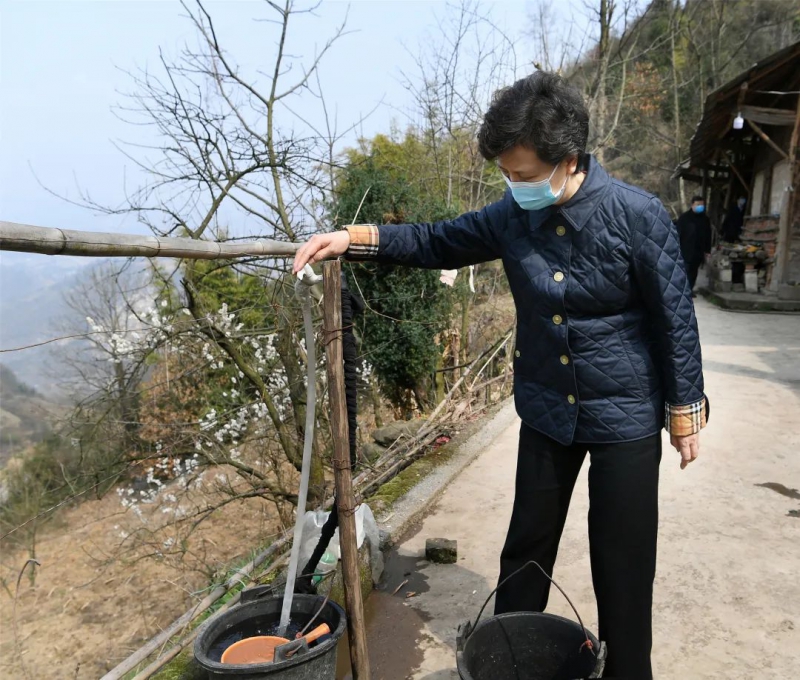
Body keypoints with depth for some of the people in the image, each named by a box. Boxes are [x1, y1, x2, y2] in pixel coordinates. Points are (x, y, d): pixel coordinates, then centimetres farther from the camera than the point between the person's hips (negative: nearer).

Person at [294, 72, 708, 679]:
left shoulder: (638, 216, -18)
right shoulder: (512, 216, -7)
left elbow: (675, 319, -9)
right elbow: (438, 242, 5)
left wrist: (685, 412, -2)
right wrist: (354, 238, -7)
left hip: (625, 418, -3)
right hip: (545, 412, 4)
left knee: (622, 560, 9)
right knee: (527, 544, 17)